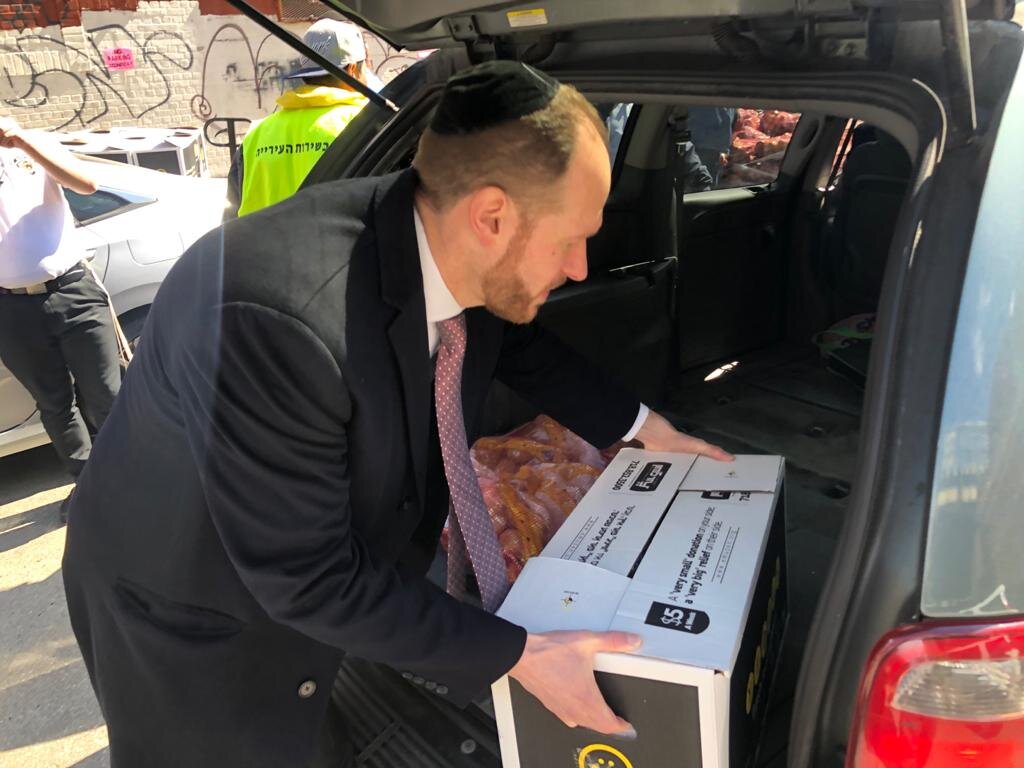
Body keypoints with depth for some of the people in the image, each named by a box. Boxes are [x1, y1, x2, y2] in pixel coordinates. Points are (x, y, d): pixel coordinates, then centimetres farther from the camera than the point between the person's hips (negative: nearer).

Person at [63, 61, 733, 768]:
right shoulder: (276, 321, -40)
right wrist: (519, 655, -24)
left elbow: (520, 346, 6)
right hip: (191, 618, -5)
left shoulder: (464, 257, -17)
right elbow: (311, 578, -30)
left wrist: (644, 427, 6)